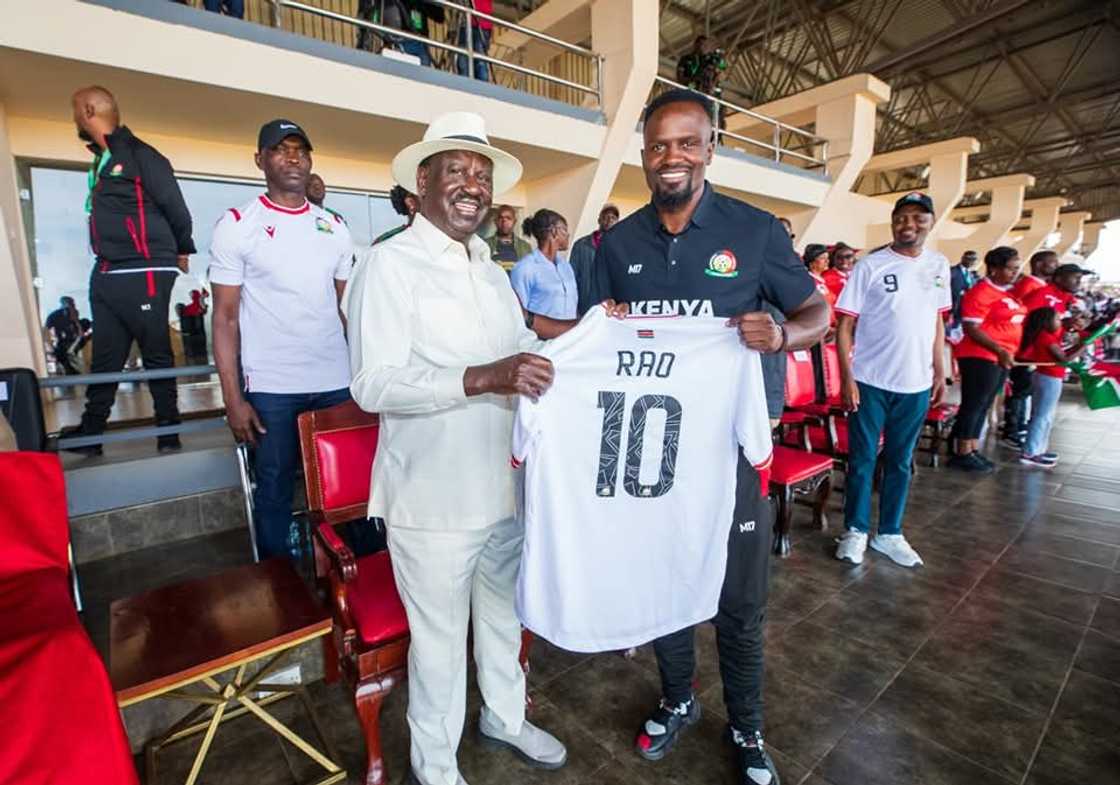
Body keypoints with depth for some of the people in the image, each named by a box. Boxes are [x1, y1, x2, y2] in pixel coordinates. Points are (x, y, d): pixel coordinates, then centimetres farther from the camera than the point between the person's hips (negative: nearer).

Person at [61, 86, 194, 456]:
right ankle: (89, 433, 19)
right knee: (104, 359, 11)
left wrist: (181, 251, 6)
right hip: (105, 276, 9)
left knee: (156, 356, -3)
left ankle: (168, 433, 6)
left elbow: (175, 207, -6)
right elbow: (108, 215, 20)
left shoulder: (140, 155, -6)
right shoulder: (101, 160, 20)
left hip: (143, 275, -8)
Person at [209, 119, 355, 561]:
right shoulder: (236, 225, 0)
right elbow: (225, 317, -2)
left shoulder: (334, 227, 10)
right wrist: (233, 399, -8)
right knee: (274, 490, 10)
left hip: (337, 383, 3)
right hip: (269, 388, -2)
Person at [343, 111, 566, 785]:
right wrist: (481, 378, -30)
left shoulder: (491, 268, 12)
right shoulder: (390, 262, -11)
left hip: (503, 484, 7)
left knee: (504, 614, 25)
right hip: (433, 497, -7)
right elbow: (373, 386, -20)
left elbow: (522, 346, 20)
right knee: (441, 635, 12)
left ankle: (505, 714, 52)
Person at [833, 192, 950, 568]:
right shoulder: (870, 266, -6)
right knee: (862, 459, 5)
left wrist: (939, 371, 12)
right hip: (871, 381, -4)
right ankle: (856, 530, 20)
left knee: (900, 462, 13)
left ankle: (889, 533, 26)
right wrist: (847, 378, -14)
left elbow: (937, 322, 16)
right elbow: (845, 325, -8)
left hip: (916, 383, 4)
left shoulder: (939, 265, 8)